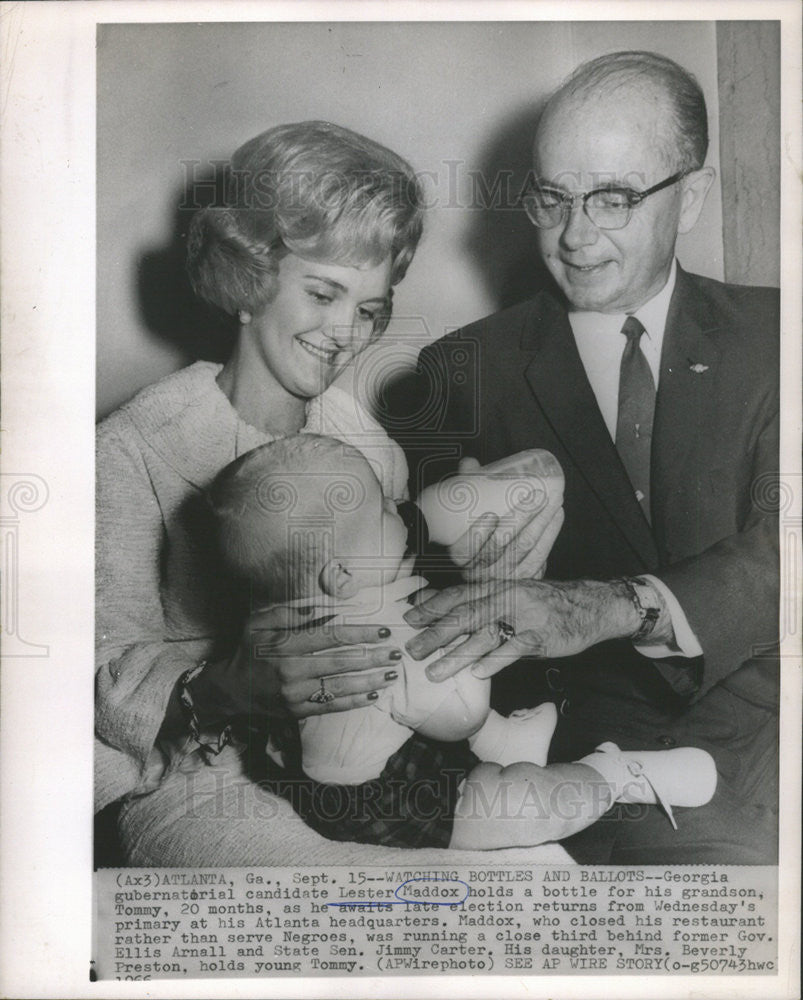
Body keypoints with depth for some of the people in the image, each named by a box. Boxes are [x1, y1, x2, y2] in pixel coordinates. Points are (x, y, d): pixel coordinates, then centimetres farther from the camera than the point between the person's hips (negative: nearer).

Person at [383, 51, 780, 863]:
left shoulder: (765, 337, 7)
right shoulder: (466, 371, 5)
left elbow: (773, 545, -8)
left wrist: (611, 606, -26)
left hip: (758, 701, 3)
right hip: (594, 731, -2)